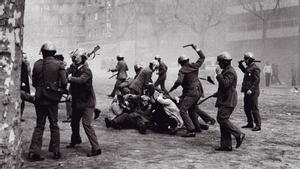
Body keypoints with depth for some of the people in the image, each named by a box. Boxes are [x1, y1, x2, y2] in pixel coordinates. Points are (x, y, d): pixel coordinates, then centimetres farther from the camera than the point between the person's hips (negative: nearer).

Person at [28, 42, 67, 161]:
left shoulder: (37, 64, 0)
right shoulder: (59, 64, -7)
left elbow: (34, 82, 4)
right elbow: (64, 82, -11)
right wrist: (60, 89, 9)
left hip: (39, 98, 2)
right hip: (53, 98, -2)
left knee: (39, 125, 11)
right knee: (54, 125, 11)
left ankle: (34, 152, 5)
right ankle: (55, 151, 16)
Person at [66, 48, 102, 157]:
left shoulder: (86, 71, -17)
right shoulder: (76, 70, 10)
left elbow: (80, 80, -35)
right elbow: (74, 82, 9)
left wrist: (70, 78, -24)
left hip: (87, 101, -9)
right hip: (77, 101, 9)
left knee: (87, 124, -14)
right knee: (74, 122, 21)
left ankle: (96, 148, -10)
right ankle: (75, 140, 46)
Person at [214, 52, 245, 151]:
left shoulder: (230, 72, -14)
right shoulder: (226, 71, 20)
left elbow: (225, 84, -26)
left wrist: (219, 74, -19)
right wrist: (218, 93, 25)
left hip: (228, 101, -11)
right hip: (225, 100, 11)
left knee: (222, 119, -15)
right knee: (223, 120, 7)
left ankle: (239, 135, -6)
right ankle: (226, 145, 9)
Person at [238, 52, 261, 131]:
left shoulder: (255, 68, -14)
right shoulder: (249, 67, 14)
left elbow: (257, 80, -21)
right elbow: (244, 71, 37)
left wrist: (251, 90, -27)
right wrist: (240, 64, 22)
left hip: (252, 92, -10)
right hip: (247, 92, 10)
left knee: (254, 109, -6)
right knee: (246, 108, 15)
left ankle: (258, 125, 0)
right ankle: (250, 123, 25)